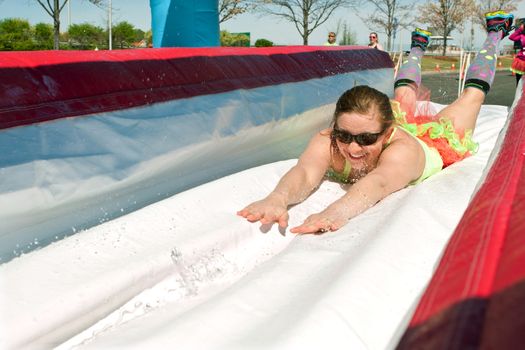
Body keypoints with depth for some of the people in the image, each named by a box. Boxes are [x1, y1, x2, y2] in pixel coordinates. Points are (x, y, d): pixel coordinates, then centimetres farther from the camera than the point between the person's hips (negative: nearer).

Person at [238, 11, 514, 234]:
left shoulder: (402, 148, -52)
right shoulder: (327, 142, -43)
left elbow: (379, 183, -71)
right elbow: (305, 173, -61)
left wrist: (338, 211, -91)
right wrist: (278, 198, -83)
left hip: (440, 137, -2)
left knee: (473, 93, 23)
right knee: (404, 95, 34)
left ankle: (494, 33, 49)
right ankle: (419, 46, 62)